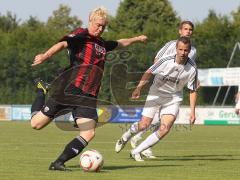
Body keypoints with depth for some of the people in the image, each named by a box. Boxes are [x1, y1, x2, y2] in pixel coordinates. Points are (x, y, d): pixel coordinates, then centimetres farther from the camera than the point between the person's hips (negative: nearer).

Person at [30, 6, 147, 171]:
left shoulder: (103, 44, 20)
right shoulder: (81, 35, -3)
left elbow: (121, 43, 43)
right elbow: (63, 44, -23)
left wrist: (137, 39, 55)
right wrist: (45, 56, -40)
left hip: (88, 96, 6)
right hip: (69, 89, -6)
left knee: (89, 134, -15)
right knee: (36, 124, 0)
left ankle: (58, 163, -8)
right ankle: (41, 91, 31)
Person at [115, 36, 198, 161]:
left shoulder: (192, 69, -17)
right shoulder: (165, 61, -22)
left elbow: (193, 90, -6)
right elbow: (149, 73, -6)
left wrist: (192, 111, -9)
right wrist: (138, 88, -12)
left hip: (173, 98, 1)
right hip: (156, 94, -1)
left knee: (165, 129, -15)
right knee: (144, 125, -5)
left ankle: (136, 152, -2)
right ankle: (127, 136, 32)